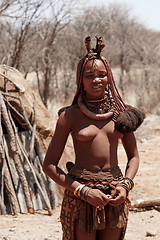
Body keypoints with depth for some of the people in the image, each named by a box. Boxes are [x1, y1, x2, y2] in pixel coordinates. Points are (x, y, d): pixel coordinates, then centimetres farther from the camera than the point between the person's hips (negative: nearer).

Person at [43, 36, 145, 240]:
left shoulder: (120, 112, 7)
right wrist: (84, 191, -13)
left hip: (114, 197, 3)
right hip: (81, 195, -3)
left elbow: (133, 156, 15)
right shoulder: (70, 116, -2)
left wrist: (125, 185, -4)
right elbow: (49, 165, -3)